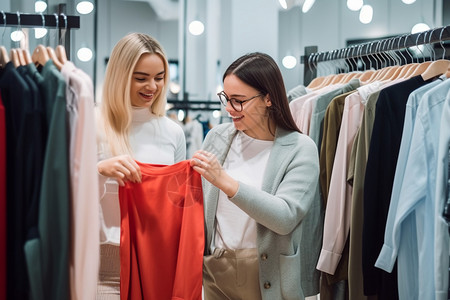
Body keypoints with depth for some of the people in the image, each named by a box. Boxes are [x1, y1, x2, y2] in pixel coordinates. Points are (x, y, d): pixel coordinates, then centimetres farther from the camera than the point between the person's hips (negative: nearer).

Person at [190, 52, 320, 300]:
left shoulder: (300, 149, -10)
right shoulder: (217, 137, 2)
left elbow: (285, 218, -21)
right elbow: (196, 203, 12)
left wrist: (224, 181, -26)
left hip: (267, 279, -3)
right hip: (215, 268, 3)